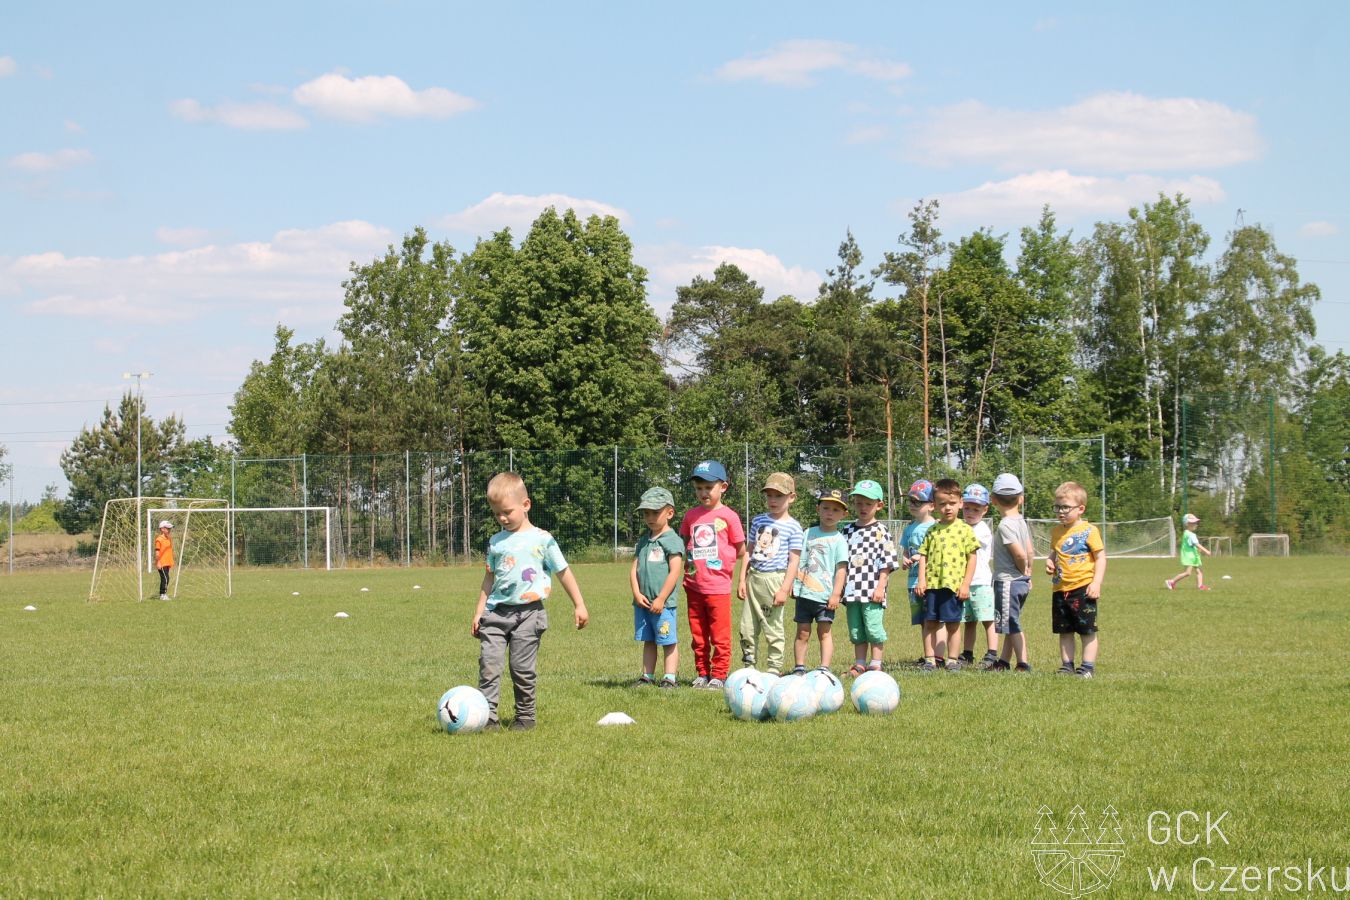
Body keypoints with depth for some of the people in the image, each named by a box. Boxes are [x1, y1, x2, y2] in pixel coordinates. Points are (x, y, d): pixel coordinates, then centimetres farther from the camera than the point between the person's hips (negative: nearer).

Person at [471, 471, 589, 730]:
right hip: (496, 611, 3)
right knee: (489, 665, -7)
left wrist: (579, 605, 7)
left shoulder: (542, 539, 1)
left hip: (528, 612, -3)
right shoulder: (496, 542, 12)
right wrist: (479, 611, 15)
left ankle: (525, 716, 14)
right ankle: (486, 716, -7)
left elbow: (563, 572, 7)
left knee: (522, 668, 0)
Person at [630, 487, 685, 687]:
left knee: (668, 641, -2)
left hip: (663, 603, -7)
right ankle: (647, 677, 17)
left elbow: (675, 572, -13)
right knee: (648, 641, 12)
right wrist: (637, 593, -4)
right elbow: (634, 569, 12)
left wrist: (661, 599, -15)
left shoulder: (672, 540, -7)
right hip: (643, 602, 7)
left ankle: (670, 678, 0)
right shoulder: (643, 541, 16)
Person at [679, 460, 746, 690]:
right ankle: (702, 674, 20)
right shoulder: (691, 516, 8)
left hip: (718, 586, -4)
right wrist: (690, 560, 6)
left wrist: (718, 559, 1)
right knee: (698, 636, 11)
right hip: (694, 586, 4)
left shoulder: (728, 516, -3)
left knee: (720, 636, -1)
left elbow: (741, 550, 1)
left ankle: (719, 675, 6)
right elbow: (683, 543, 21)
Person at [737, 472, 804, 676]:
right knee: (747, 627, 7)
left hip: (775, 579, -5)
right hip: (754, 578, 5)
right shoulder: (758, 521, 12)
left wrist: (785, 589, -12)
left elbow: (794, 560, -6)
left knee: (773, 628, -1)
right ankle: (748, 667, 17)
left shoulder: (793, 527, -4)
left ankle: (774, 670, 6)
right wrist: (742, 580, 9)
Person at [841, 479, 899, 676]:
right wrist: (839, 586, 13)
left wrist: (881, 586, -12)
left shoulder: (880, 531, -2)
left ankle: (875, 666, 1)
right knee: (856, 632, 9)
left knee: (874, 629, -5)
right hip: (852, 591, 5)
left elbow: (887, 563, -5)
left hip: (872, 591, -5)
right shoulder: (848, 530, 13)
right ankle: (859, 666, 16)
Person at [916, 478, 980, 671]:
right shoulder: (932, 530, 8)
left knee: (953, 623, 5)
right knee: (932, 622, 6)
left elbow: (972, 558, 0)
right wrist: (921, 580, -1)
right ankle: (931, 659, 10)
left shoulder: (965, 530, 0)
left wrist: (966, 584, -5)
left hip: (954, 584, -3)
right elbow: (923, 555, 9)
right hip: (932, 583, 3)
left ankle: (952, 659, 14)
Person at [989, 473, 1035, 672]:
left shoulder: (1005, 525, -18)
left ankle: (1023, 664, -2)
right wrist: (1027, 574, 16)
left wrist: (1022, 571, -6)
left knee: (1012, 625, -2)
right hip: (1021, 582, 9)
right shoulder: (1022, 522, 7)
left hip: (1007, 580, -9)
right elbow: (1030, 552, 11)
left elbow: (1020, 554, -24)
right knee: (1011, 624, 17)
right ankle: (1004, 662, 26)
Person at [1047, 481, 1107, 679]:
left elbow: (1100, 557, -8)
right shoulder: (1056, 532, 10)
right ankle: (1067, 665, 18)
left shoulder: (1089, 531, -8)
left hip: (1083, 588, -6)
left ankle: (1088, 666, 5)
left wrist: (1096, 583, -17)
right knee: (1064, 631, 11)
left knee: (1087, 630, 0)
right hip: (1060, 589, 6)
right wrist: (1049, 562, 3)